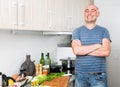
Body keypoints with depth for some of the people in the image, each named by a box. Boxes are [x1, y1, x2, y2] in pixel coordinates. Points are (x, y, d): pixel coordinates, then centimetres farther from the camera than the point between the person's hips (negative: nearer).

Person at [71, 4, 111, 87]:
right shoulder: (77, 31, 3)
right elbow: (76, 50, -13)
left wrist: (83, 50, -11)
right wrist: (97, 45, -11)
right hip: (80, 74, 1)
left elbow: (106, 52, -11)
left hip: (99, 75, 0)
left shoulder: (104, 31, 2)